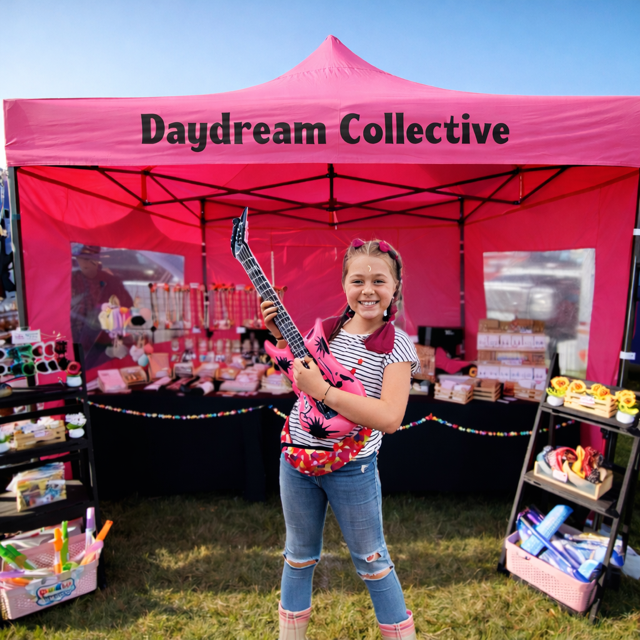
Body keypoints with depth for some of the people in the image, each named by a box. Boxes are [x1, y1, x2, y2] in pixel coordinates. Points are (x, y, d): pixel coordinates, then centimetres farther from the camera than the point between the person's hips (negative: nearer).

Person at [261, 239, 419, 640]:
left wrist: (323, 390, -26)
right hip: (296, 457, 5)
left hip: (351, 468, -4)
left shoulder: (396, 345, -14)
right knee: (299, 555, 22)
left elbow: (390, 418, -25)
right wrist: (283, 336, 2)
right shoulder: (324, 329, 1)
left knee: (371, 561, 14)